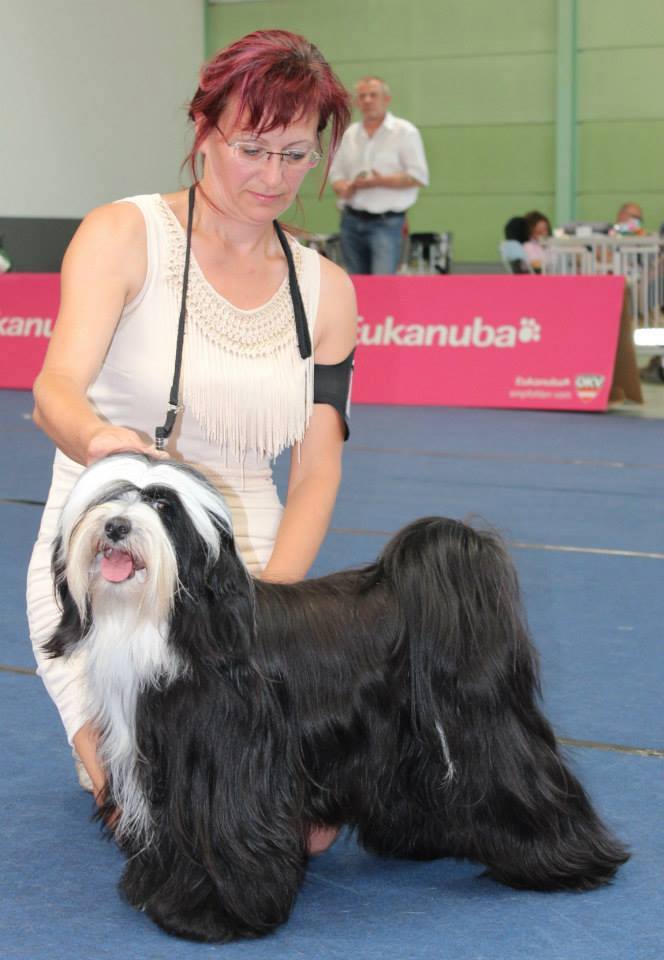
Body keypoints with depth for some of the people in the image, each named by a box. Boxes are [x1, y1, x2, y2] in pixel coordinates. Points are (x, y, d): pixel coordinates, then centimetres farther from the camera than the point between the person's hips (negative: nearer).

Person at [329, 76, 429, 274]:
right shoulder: (350, 134, 15)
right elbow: (336, 173, 18)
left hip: (386, 222, -5)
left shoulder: (404, 132, -1)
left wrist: (380, 181, -18)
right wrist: (343, 188, -6)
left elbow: (419, 176, -8)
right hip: (351, 221, 5)